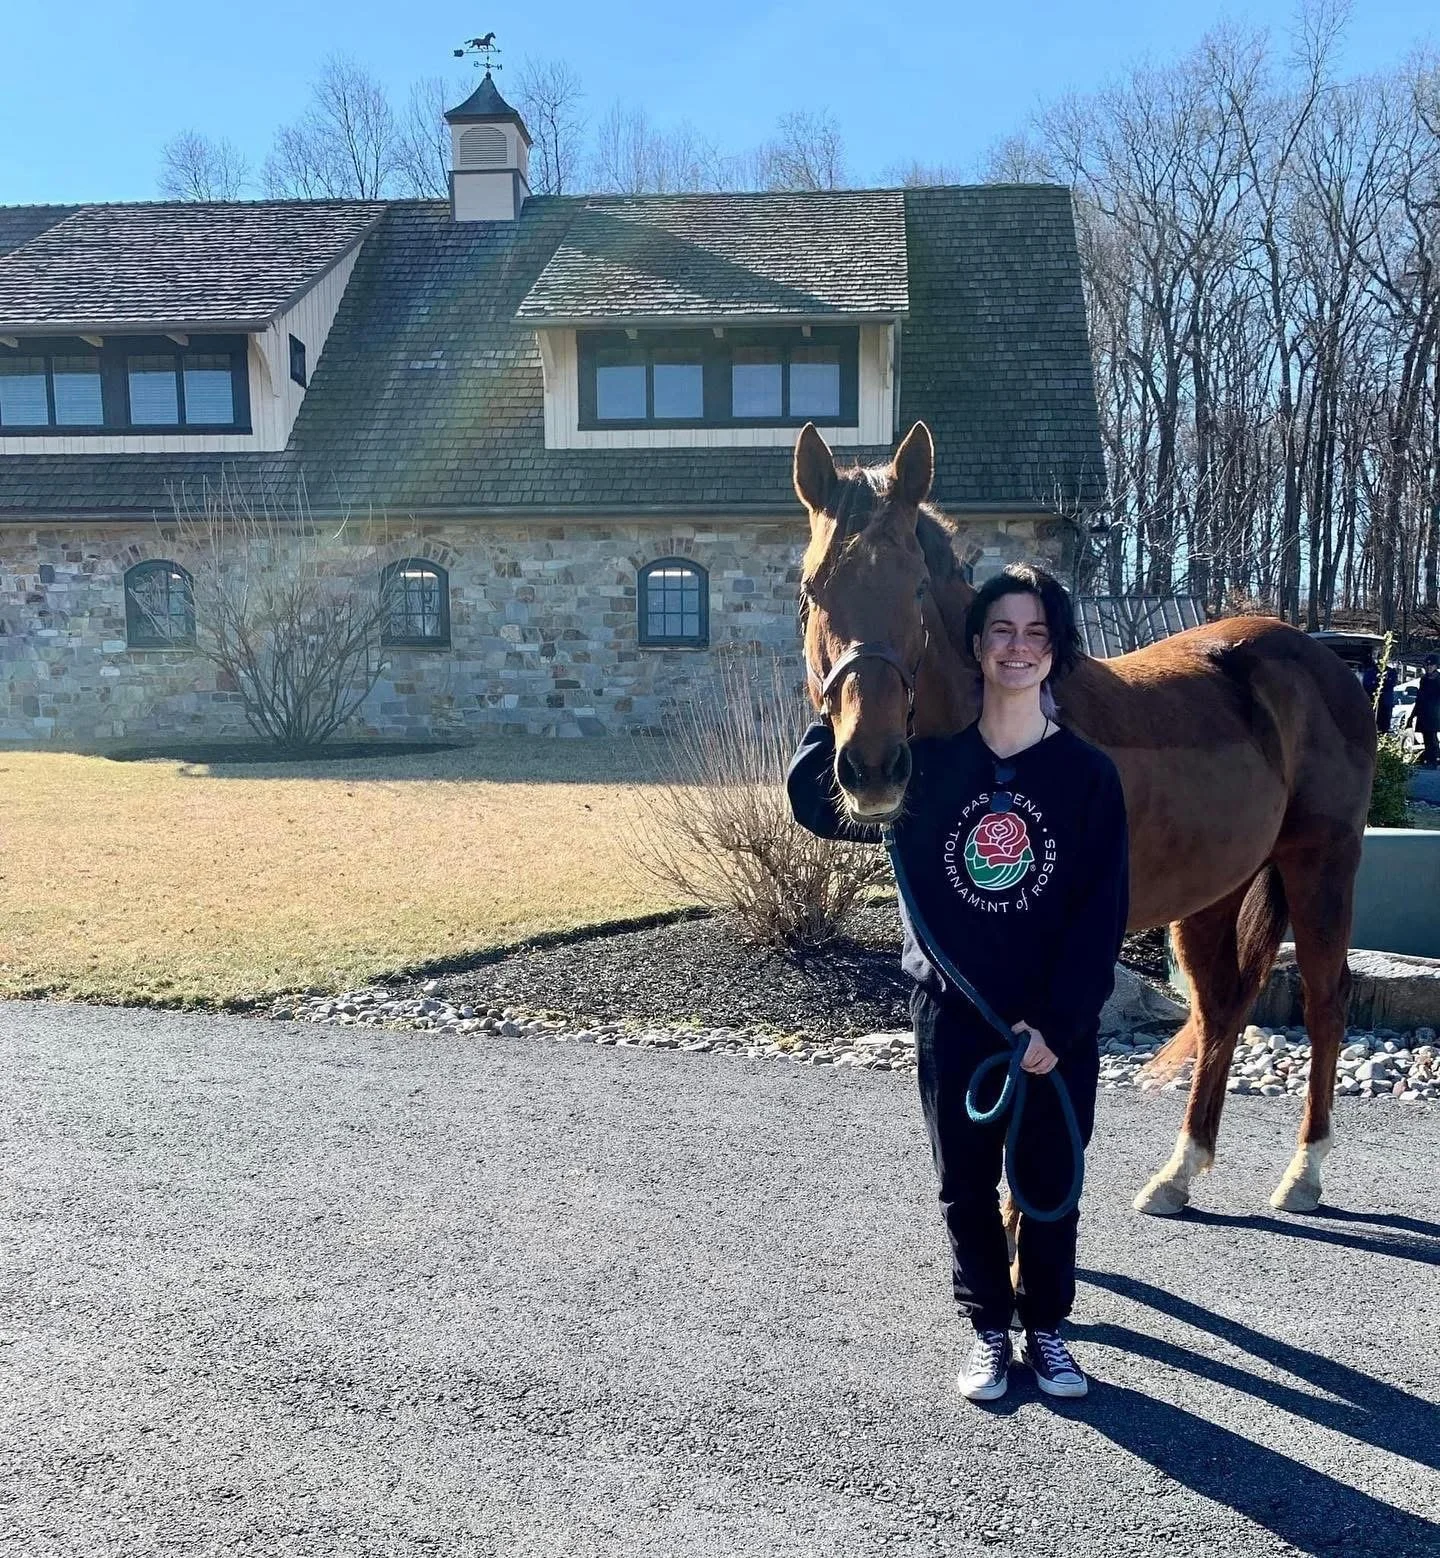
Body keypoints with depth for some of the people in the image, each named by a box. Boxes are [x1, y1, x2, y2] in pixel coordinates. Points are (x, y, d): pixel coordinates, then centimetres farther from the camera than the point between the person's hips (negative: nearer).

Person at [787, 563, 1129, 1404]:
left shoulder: (1090, 772, -7)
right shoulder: (926, 760, -3)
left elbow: (1103, 913, -8)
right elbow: (816, 801, 1)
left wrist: (1057, 1022, -13)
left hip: (1058, 1023, -1)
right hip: (954, 1013, 1)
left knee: (1050, 1182, 14)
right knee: (967, 1184, 13)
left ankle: (1047, 1325, 36)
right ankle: (988, 1328, 34)